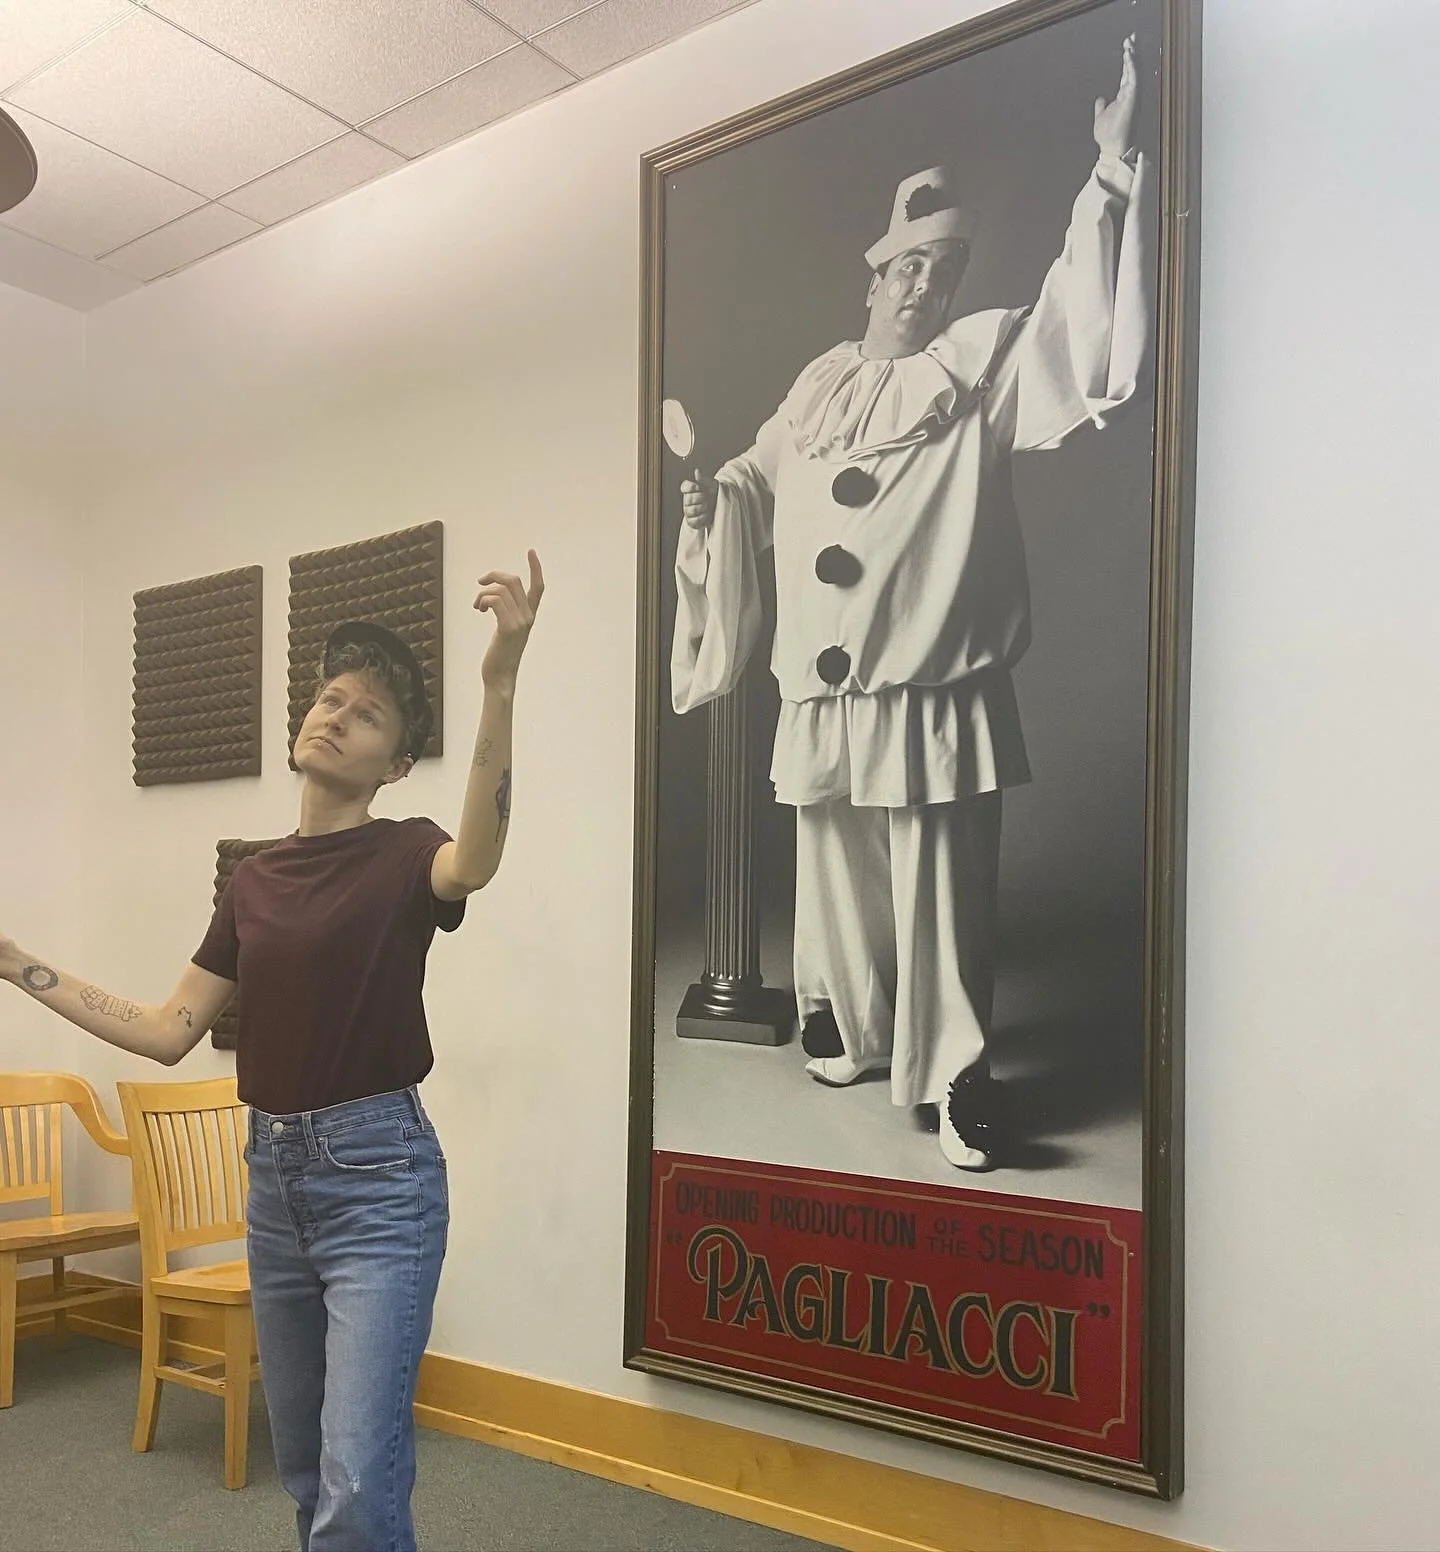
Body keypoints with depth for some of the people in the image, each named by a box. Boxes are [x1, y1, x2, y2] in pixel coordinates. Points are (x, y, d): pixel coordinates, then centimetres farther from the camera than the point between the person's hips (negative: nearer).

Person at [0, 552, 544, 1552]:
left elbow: (478, 860, -35)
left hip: (378, 1173, -6)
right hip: (274, 1173, 7)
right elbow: (171, 1032, 10)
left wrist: (501, 683, -48)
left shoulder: (404, 855, -9)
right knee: (306, 1469, 19)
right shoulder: (256, 879, 9)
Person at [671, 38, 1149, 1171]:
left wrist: (1112, 178, -23)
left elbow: (1084, 337, -14)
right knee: (837, 872, 13)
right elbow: (763, 478, 30)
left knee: (941, 891, -5)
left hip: (936, 694, -4)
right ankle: (841, 1020, 32)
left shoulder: (987, 362, 3)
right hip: (823, 697, 5)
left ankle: (956, 1074, 3)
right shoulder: (821, 384, 17)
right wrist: (712, 496, 8)